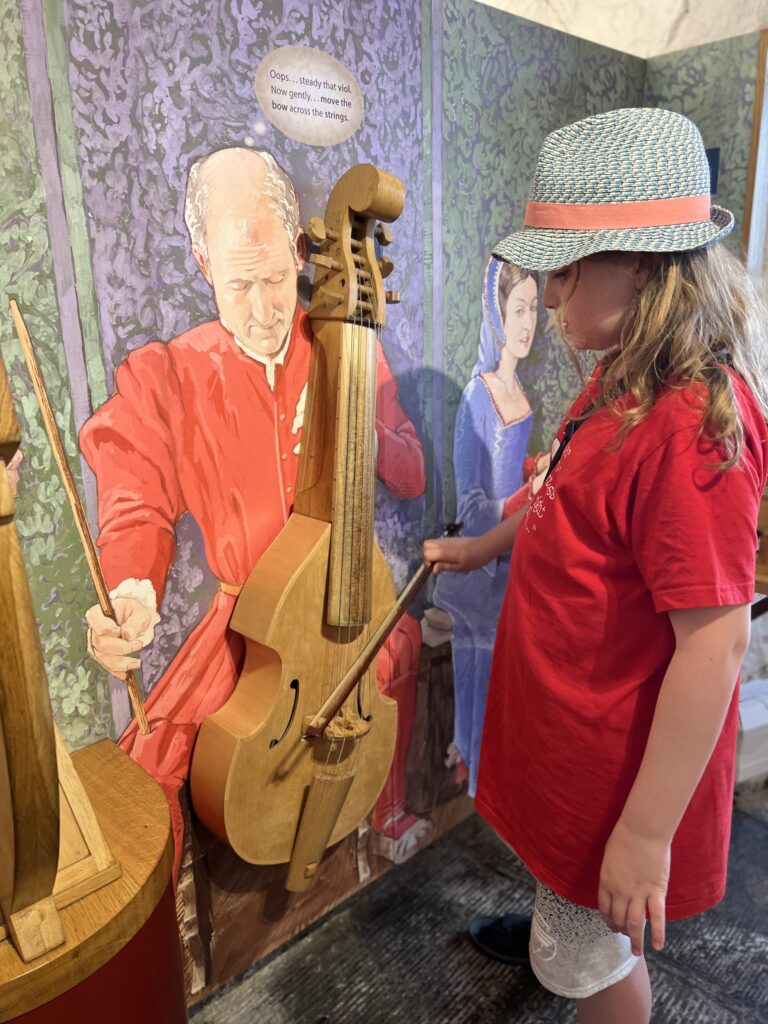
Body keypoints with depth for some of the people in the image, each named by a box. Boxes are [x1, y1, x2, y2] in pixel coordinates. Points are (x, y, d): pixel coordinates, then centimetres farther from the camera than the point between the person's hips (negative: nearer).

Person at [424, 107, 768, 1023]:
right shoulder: (626, 378, -1)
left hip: (617, 760, -8)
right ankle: (559, 925, 63)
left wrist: (646, 832, -23)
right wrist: (483, 546, 21)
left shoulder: (692, 423, -31)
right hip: (576, 724, 8)